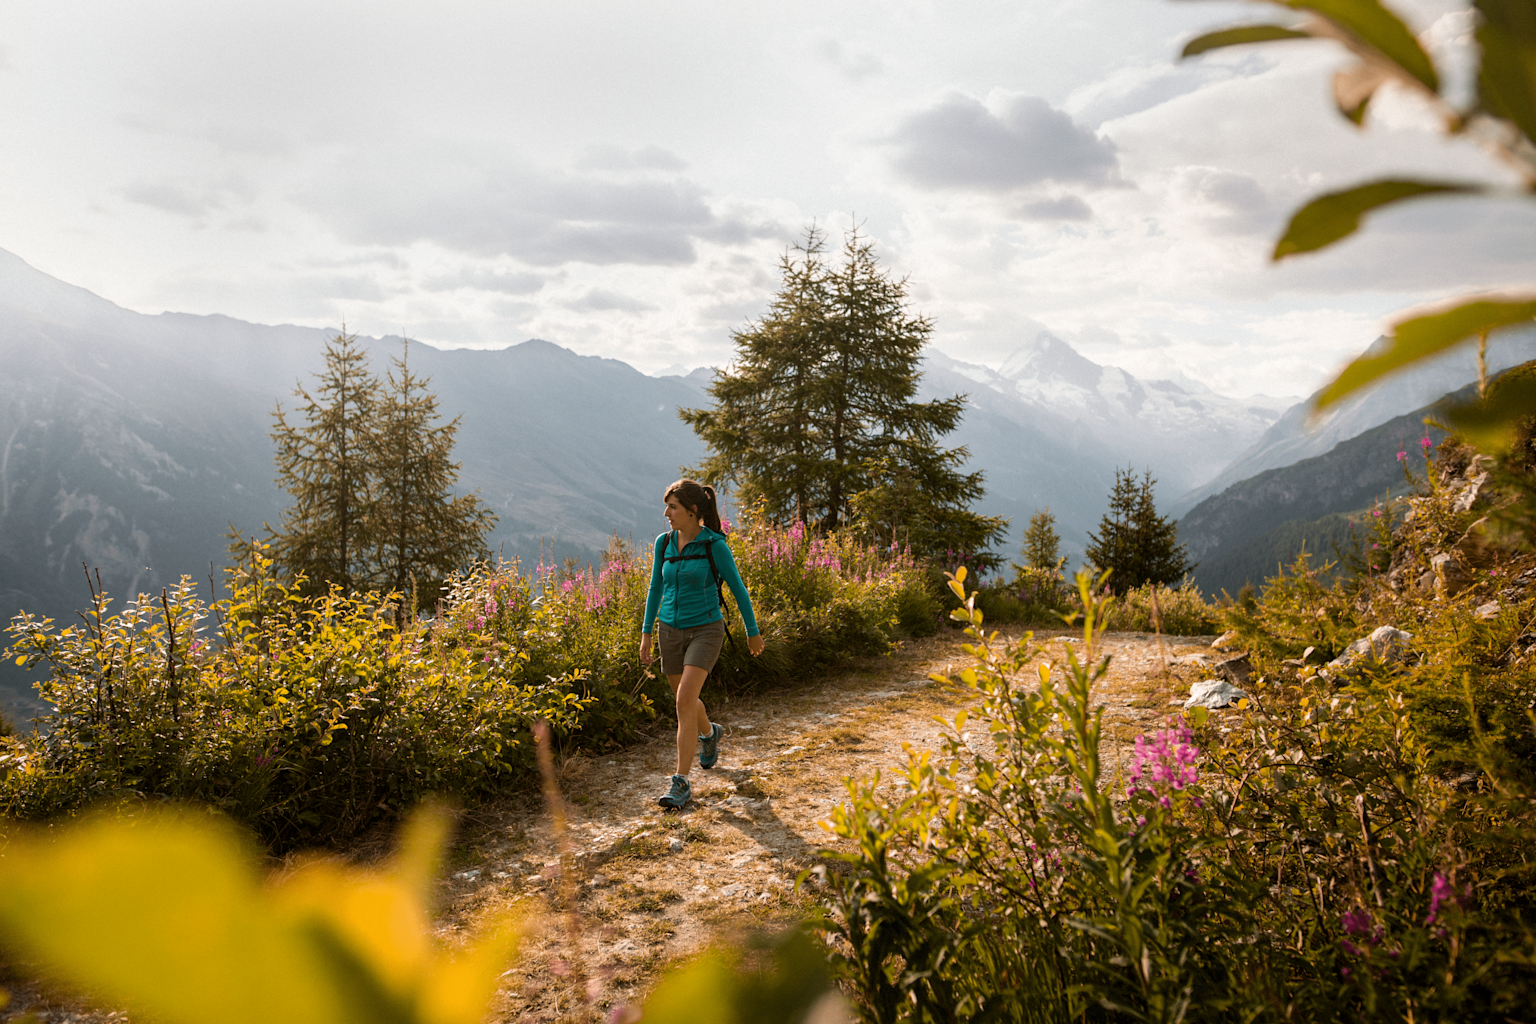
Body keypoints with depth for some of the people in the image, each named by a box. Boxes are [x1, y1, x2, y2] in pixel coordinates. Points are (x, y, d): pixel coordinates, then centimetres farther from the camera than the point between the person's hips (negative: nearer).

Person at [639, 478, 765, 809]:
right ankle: (709, 733, 53)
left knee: (685, 701, -20)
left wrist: (753, 631, 4)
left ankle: (681, 783, -14)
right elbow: (656, 589, 9)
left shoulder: (715, 545, -14)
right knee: (685, 701, 18)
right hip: (671, 631, 6)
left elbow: (737, 588, -4)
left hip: (705, 630, -5)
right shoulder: (663, 543, 1)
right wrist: (646, 634, 7)